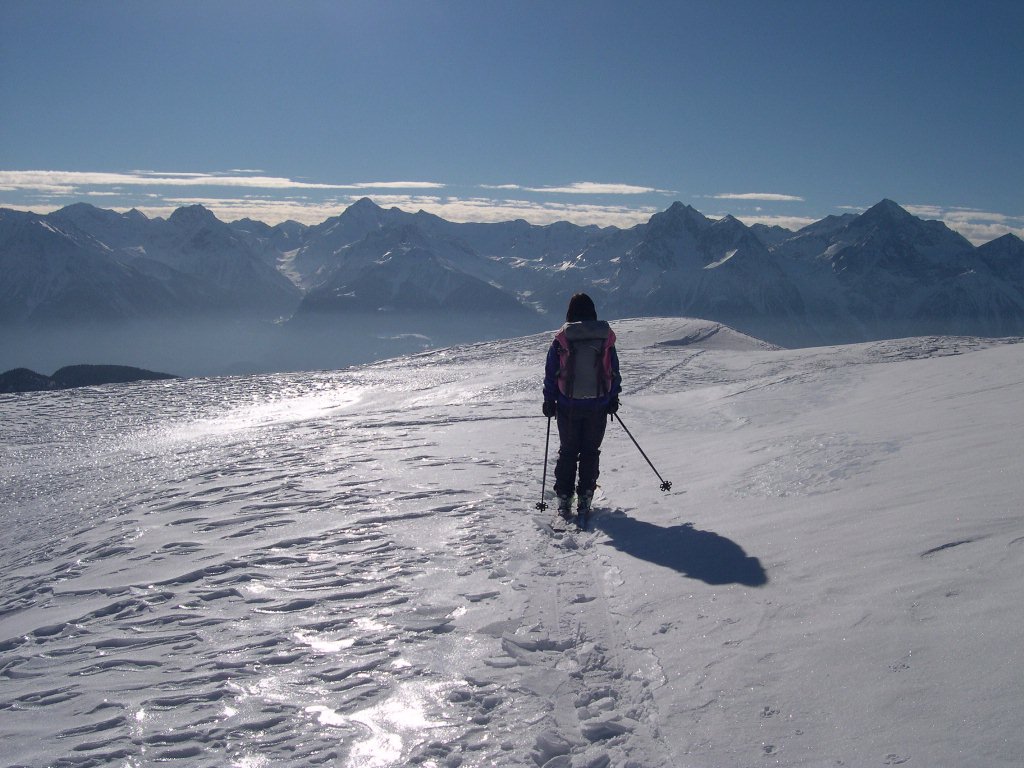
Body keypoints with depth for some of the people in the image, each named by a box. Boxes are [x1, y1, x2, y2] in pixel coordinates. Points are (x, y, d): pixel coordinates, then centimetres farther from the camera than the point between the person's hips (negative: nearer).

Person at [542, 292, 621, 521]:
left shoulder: (561, 340, -7)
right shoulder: (606, 338, -2)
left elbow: (551, 373, -2)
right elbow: (614, 371, 5)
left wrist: (549, 401, 8)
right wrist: (613, 397, 16)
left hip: (568, 406, -1)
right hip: (598, 406, 1)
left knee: (567, 452, 12)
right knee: (591, 451, 12)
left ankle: (564, 499, 11)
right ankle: (585, 498, 10)